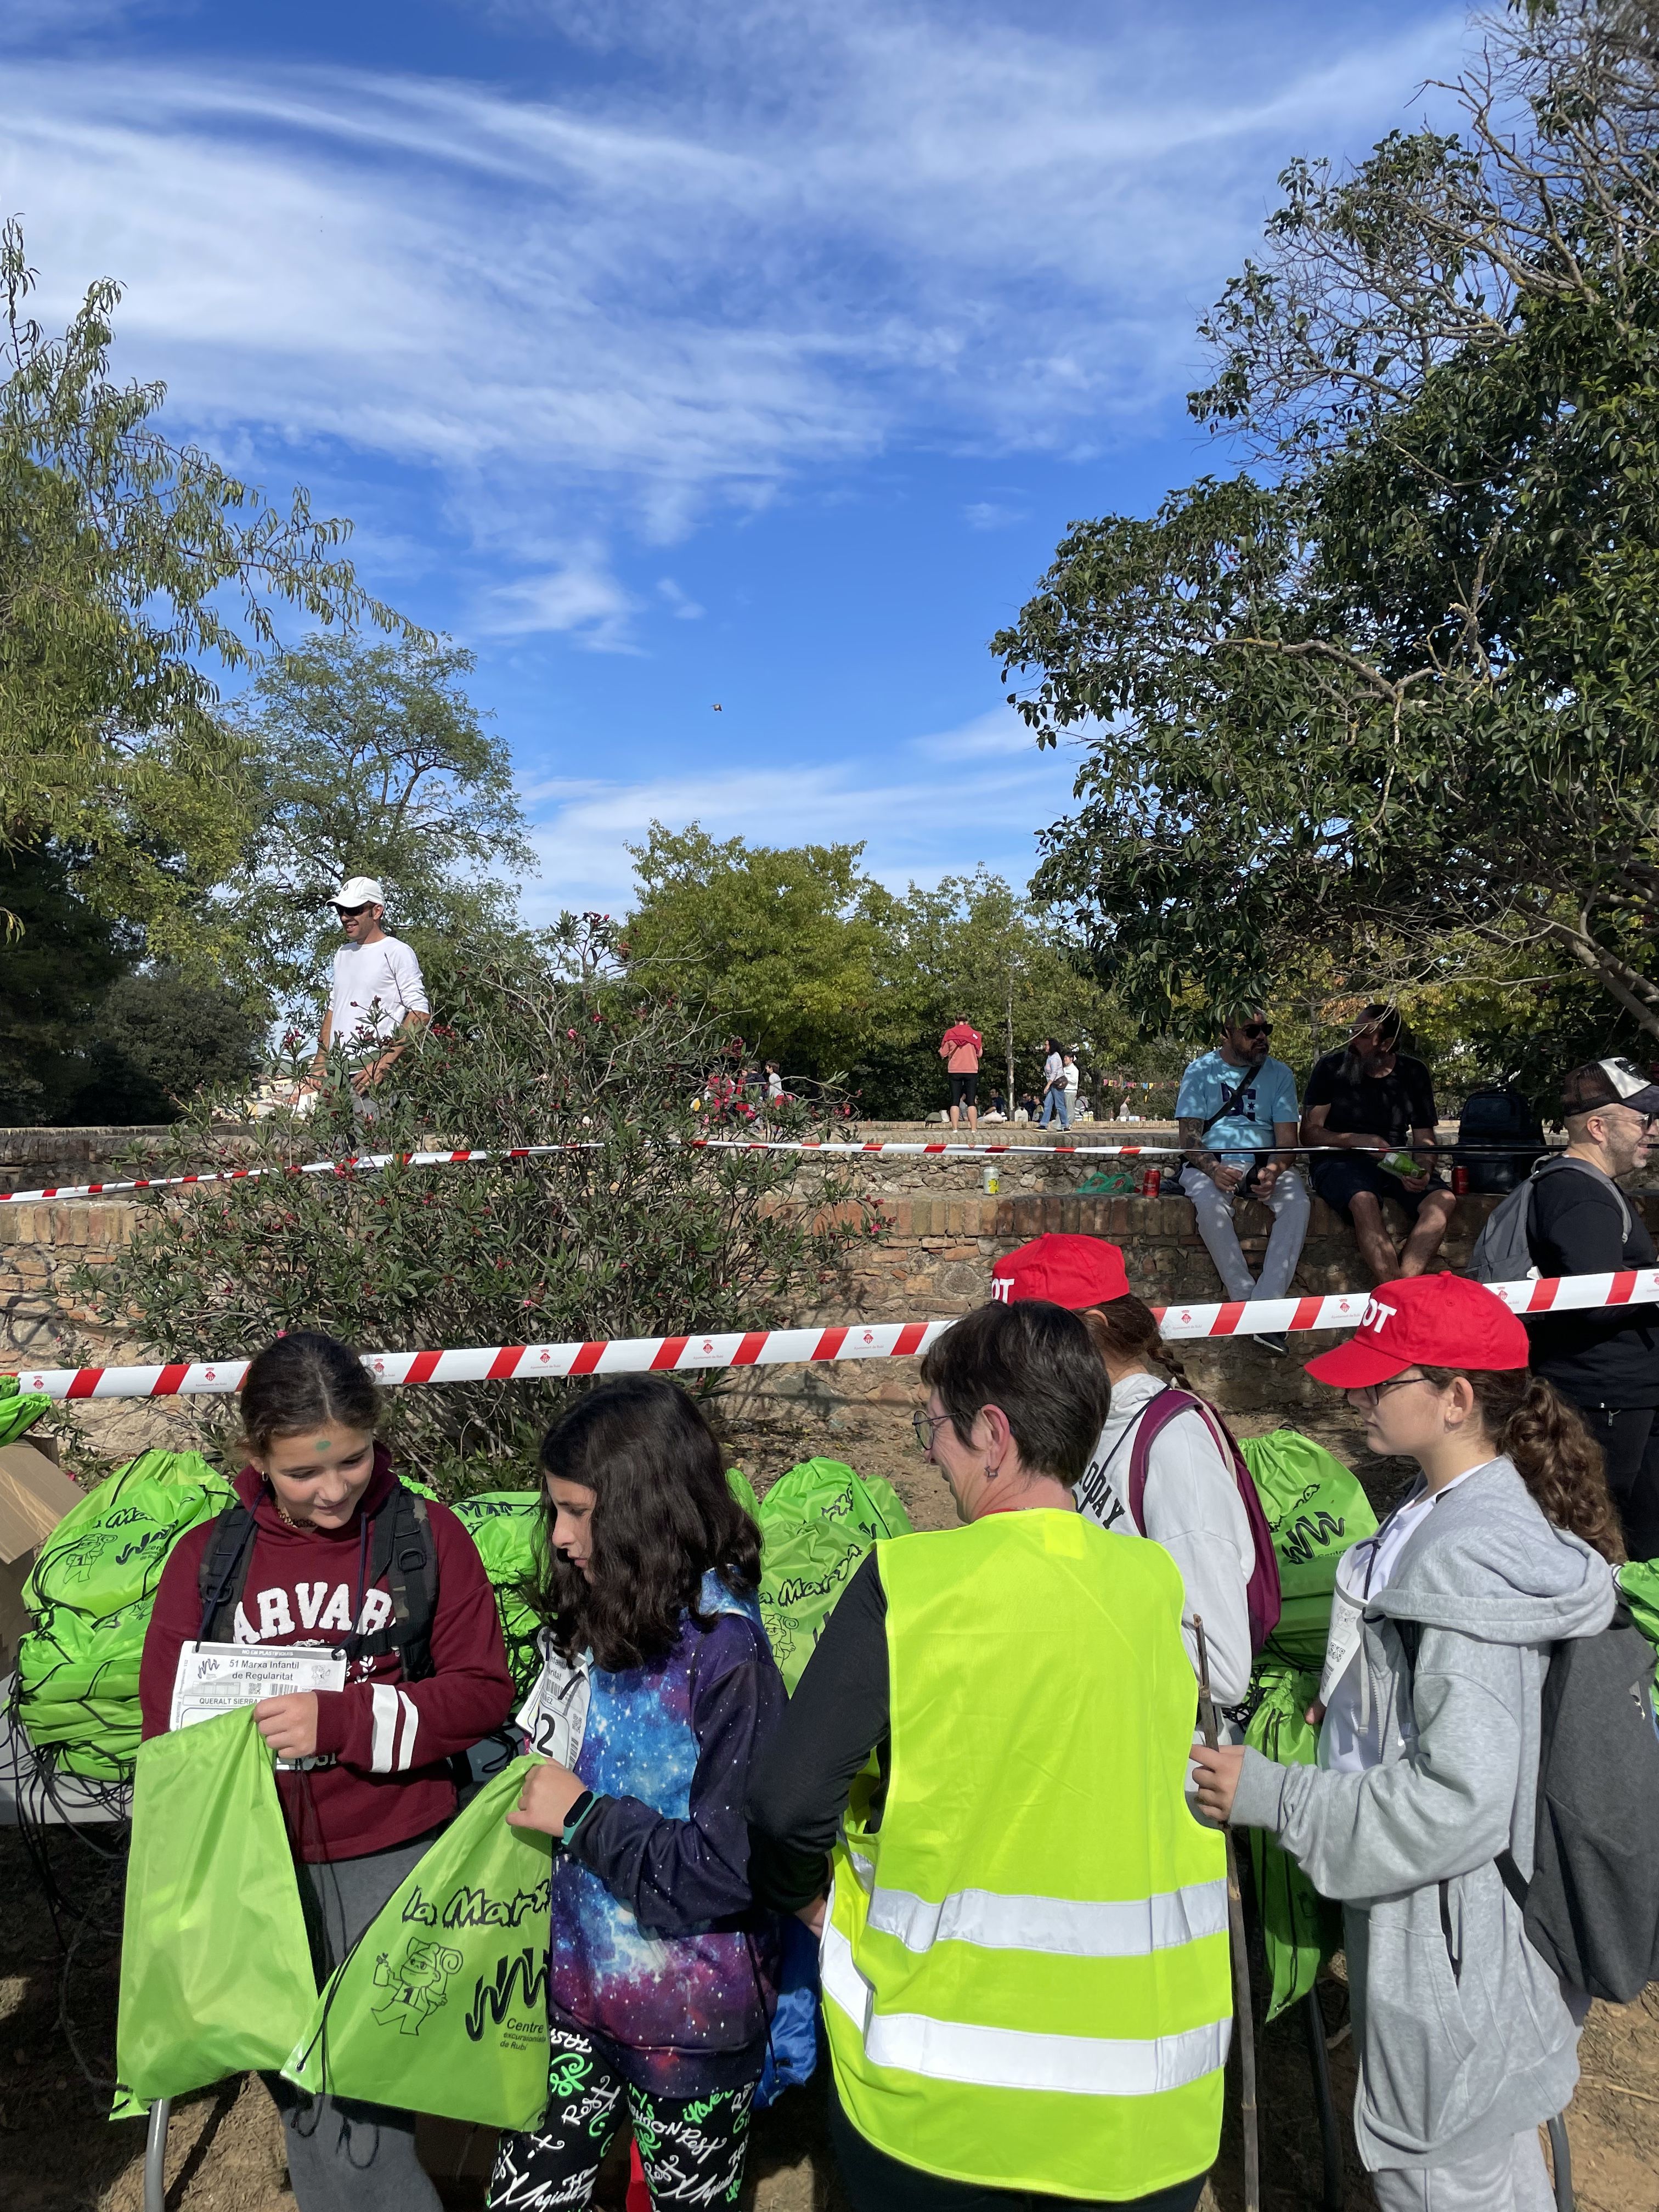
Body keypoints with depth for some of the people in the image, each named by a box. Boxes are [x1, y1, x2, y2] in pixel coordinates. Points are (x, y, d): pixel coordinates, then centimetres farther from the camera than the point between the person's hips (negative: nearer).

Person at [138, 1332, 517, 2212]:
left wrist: (342, 1720, -19)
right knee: (303, 2104, 15)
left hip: (393, 1863, -2)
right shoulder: (206, 1559, -1)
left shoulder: (426, 1535, -6)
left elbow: (483, 1690, -7)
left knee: (364, 2122, 1)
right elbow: (168, 1726, 5)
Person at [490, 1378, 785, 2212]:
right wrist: (520, 1783, -4)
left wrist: (582, 1817, -20)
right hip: (575, 1987, 6)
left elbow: (732, 1868, -25)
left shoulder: (726, 1659, -23)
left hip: (690, 2027, -6)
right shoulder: (590, 1623, -2)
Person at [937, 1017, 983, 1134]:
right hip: (972, 1070, 0)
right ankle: (974, 1129, -4)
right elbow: (979, 1054, 6)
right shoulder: (975, 1034, 1)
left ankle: (955, 1129, -5)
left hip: (954, 1071, 0)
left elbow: (943, 1054, 2)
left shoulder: (949, 1034, -1)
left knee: (955, 1102, 2)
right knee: (971, 1102, 2)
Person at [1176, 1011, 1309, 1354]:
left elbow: (1287, 1139, 3)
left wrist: (1274, 1170, -20)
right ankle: (1246, 1300, -31)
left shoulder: (1279, 1074, 10)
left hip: (1263, 1164, 2)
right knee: (1210, 1202, -37)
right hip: (1209, 1163, -2)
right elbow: (1189, 1136, -3)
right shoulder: (1201, 1071, 5)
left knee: (1298, 1201, -31)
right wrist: (1213, 1169, -24)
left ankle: (1268, 1304, -34)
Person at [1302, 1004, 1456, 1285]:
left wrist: (1423, 1171, -12)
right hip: (1340, 1160, -3)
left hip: (1395, 1164, 4)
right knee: (1364, 1200, -37)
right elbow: (1309, 1133, -1)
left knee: (1443, 1200, -26)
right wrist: (1358, 1141, -18)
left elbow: (1424, 1139, 11)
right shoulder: (1332, 1067, 1)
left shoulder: (1414, 1074, 10)